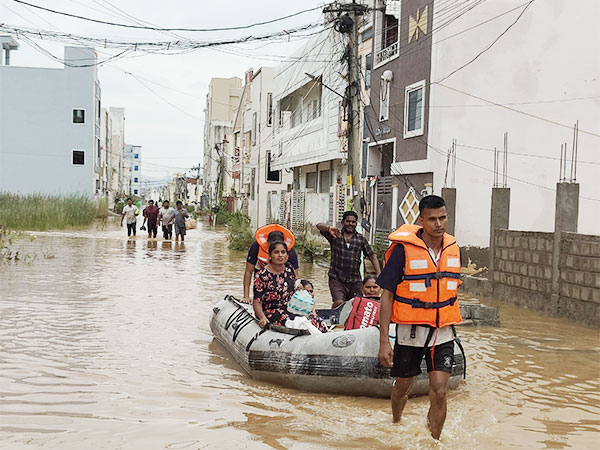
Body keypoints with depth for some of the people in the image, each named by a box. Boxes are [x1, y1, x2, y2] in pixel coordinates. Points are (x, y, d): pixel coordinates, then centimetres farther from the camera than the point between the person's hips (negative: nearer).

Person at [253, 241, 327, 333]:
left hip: (291, 308, 6)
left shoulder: (289, 269, 7)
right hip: (273, 312, -6)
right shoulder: (262, 275, -9)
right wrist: (262, 317, -28)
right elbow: (257, 302, -12)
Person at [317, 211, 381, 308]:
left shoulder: (361, 239, 12)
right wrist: (329, 228, -32)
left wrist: (379, 274, -1)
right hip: (337, 279, -3)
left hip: (355, 281, 3)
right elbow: (319, 226, -8)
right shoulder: (334, 235, 5)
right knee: (339, 302, -20)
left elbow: (372, 255, 11)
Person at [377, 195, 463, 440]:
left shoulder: (454, 249, 1)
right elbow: (387, 295, -11)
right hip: (410, 331, -2)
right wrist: (384, 340, -14)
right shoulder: (403, 249, -14)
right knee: (402, 387, 16)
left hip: (442, 334, 3)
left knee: (439, 392, -7)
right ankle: (396, 425, 46)